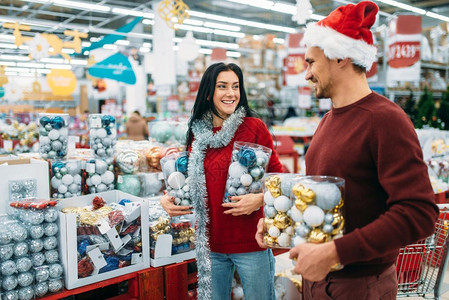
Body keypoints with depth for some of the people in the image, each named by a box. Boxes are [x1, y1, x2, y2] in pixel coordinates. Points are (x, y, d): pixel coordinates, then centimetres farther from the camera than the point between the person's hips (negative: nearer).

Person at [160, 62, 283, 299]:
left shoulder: (254, 127, -7)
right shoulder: (197, 133, 4)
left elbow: (277, 175, -4)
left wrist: (261, 198, -22)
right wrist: (167, 197, -1)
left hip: (249, 242, -3)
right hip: (209, 242, 4)